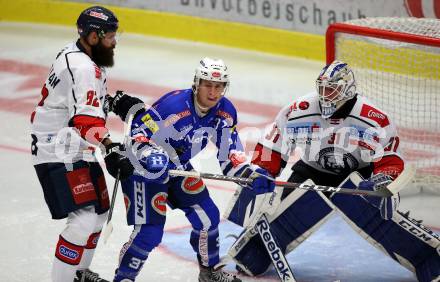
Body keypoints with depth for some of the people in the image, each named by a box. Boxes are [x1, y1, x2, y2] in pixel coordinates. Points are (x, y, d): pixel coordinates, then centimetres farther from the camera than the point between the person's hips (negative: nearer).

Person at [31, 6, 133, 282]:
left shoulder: (75, 54, 11)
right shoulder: (83, 67, -22)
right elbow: (87, 118, -35)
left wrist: (112, 100, 16)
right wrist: (112, 149, -42)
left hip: (76, 151, 11)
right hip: (60, 155, -11)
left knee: (99, 210, 19)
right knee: (84, 218, -17)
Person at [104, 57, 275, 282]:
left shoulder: (225, 112, -9)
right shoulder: (172, 106, -31)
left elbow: (229, 155, 1)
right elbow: (137, 137, -29)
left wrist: (250, 174, -14)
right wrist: (149, 157, -47)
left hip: (180, 169, 7)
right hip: (144, 170, -7)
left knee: (208, 217, 8)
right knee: (149, 233, -16)